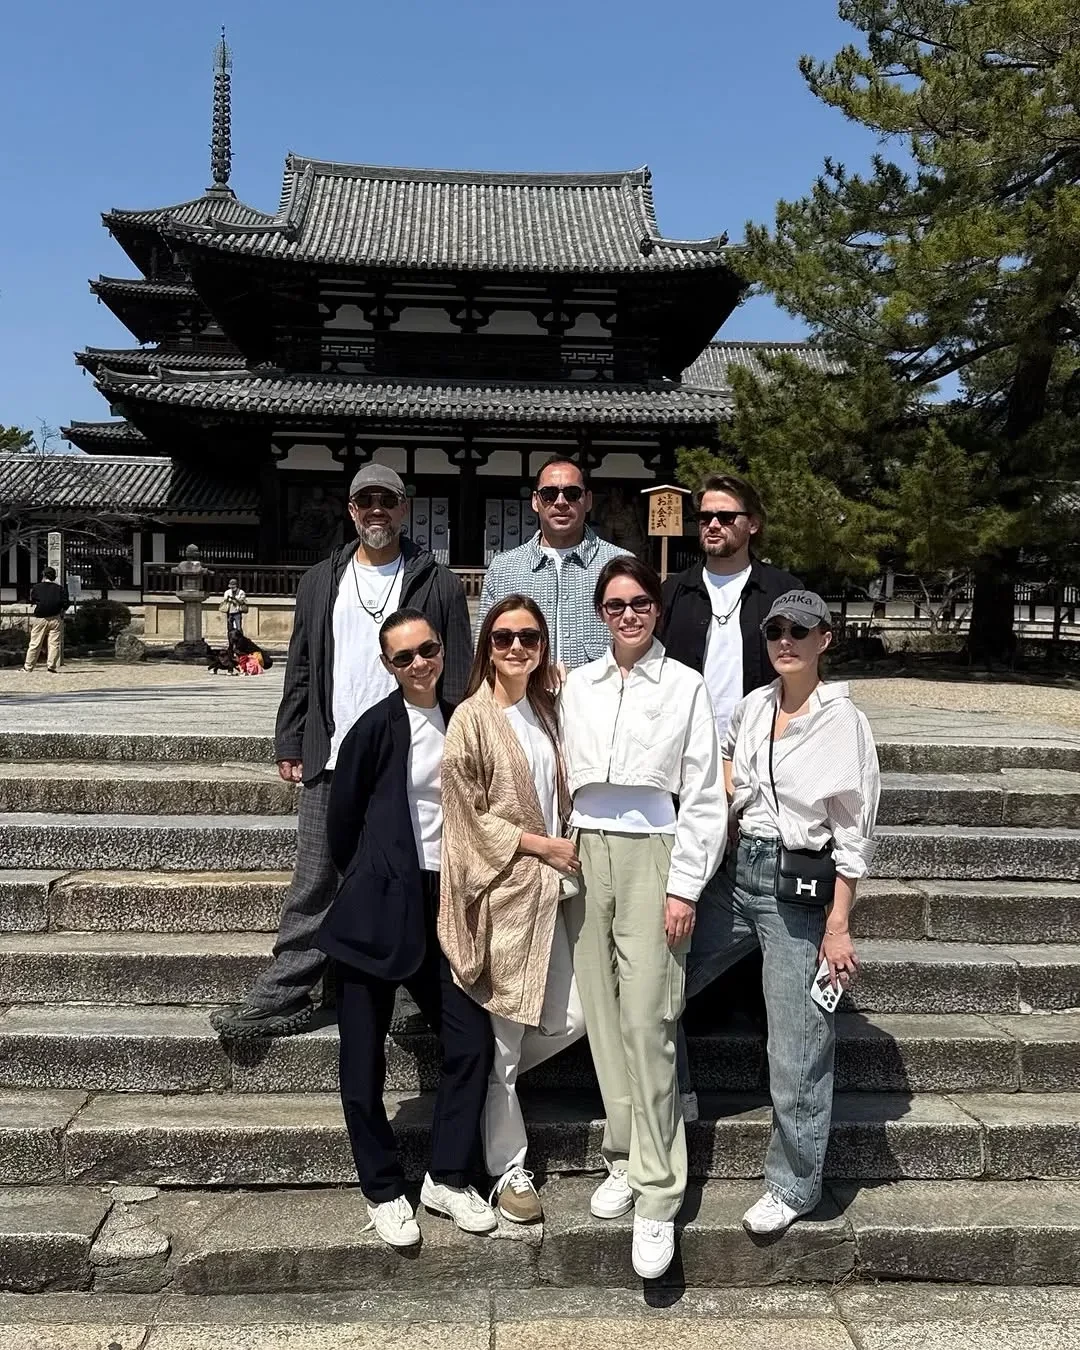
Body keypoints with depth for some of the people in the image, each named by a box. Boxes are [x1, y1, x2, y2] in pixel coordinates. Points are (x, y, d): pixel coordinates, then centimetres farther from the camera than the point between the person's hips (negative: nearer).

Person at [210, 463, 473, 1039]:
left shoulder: (438, 584, 3)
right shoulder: (320, 582, 13)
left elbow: (457, 677, 1)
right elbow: (301, 670, 14)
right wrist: (289, 745, 9)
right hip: (330, 761, 3)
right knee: (313, 887, 6)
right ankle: (281, 997, 15)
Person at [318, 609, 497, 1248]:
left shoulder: (458, 721, 6)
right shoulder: (376, 727, -10)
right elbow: (343, 819, -2)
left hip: (440, 905, 5)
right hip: (379, 910, -5)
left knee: (473, 1035, 2)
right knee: (364, 1057, 5)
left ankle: (449, 1178, 21)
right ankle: (385, 1190, 24)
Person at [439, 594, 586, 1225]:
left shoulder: (547, 711, 9)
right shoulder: (472, 719, -10)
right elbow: (467, 814, -11)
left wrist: (565, 848, 6)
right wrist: (541, 844, -11)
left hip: (547, 884, 7)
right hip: (498, 890, -7)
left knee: (571, 1019, 8)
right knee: (502, 1037, 4)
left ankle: (484, 1080, 32)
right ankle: (510, 1168, 22)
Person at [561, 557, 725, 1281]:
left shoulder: (686, 685, 0)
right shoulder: (578, 684, 10)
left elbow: (704, 796, -1)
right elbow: (564, 778, 11)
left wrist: (685, 886, -6)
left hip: (651, 855, -4)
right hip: (585, 851, 4)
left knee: (647, 1023, -7)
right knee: (604, 1016, 8)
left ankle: (657, 1194, 4)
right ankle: (626, 1159, 23)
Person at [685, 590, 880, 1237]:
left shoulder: (844, 721, -9)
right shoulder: (752, 707, 7)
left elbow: (853, 834, -9)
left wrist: (838, 927, -11)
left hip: (798, 888, -6)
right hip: (736, 873, 6)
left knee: (797, 1050, 1)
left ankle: (795, 1186, 21)